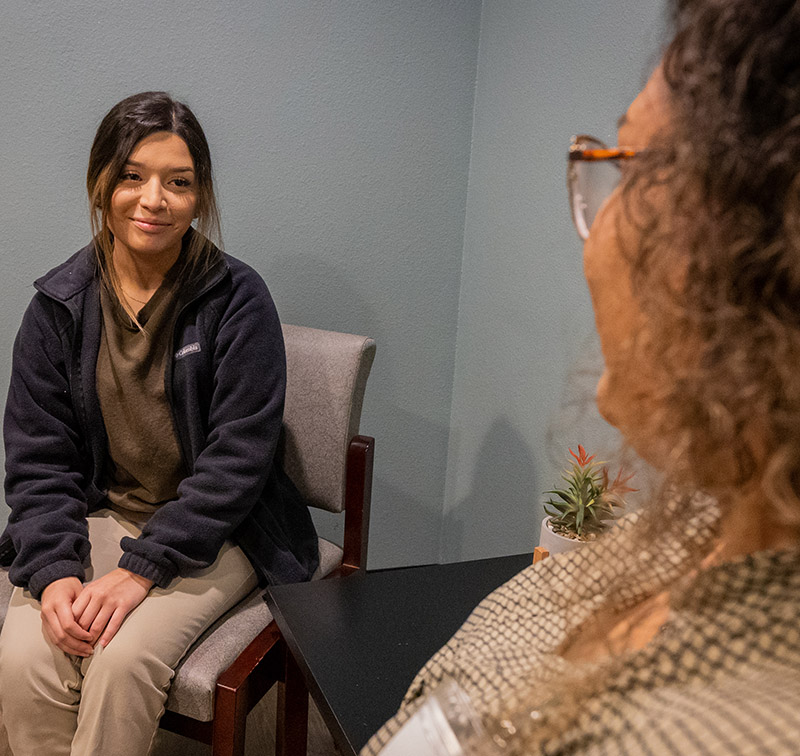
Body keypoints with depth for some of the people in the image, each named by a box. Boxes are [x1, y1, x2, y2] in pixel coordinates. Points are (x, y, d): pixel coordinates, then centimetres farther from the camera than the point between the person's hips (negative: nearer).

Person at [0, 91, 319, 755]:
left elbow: (236, 459, -14)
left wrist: (140, 568, -19)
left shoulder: (237, 298, -11)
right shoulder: (59, 306, 0)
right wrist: (55, 571, -15)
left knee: (124, 657, -25)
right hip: (99, 515, 3)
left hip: (211, 530, -3)